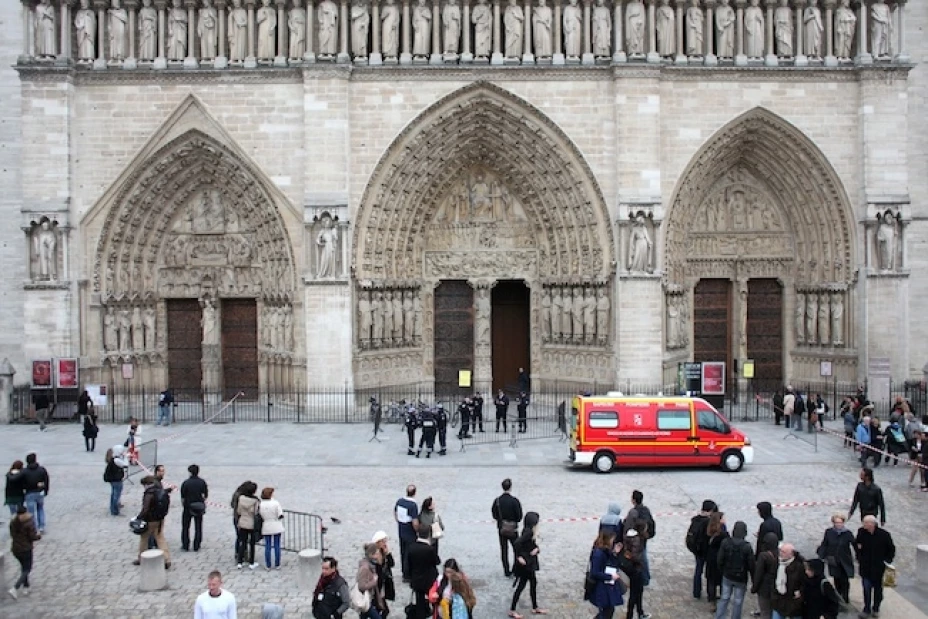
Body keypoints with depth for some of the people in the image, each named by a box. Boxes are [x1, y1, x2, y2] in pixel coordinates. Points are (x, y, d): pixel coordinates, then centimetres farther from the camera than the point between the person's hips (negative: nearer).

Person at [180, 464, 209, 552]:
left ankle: (185, 546, 14)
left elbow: (183, 497, -9)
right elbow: (206, 495, -2)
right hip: (199, 508, 2)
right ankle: (196, 547, 8)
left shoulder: (186, 483, -10)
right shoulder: (202, 482, -3)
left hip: (188, 507, -2)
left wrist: (183, 505, 7)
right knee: (198, 528, 9)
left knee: (185, 527, 12)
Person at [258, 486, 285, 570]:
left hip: (266, 528, 2)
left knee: (267, 546, 11)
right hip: (276, 528, -2)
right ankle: (277, 565, 14)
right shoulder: (276, 503, -15)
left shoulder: (260, 504, -7)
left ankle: (268, 565, 15)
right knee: (277, 546, 9)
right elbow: (280, 516, -13)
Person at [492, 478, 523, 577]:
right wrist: (514, 520, 6)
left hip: (501, 529, 3)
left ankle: (506, 571, 18)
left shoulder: (497, 501, -10)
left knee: (504, 550, 13)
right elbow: (519, 516, -13)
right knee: (516, 549, 14)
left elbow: (494, 515, -3)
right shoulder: (515, 501, -19)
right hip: (513, 529, -2)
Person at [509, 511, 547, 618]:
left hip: (530, 563, 9)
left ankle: (535, 608, 31)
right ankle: (512, 610, 10)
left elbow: (534, 545, 10)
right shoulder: (528, 532, -24)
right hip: (525, 564, -9)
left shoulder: (531, 532, 5)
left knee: (533, 583, 18)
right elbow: (516, 543, -35)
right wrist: (519, 557, -25)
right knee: (521, 586, 0)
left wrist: (537, 549, -13)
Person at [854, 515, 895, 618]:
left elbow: (891, 549, -2)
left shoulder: (884, 534, -17)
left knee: (878, 588, 14)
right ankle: (867, 609, 11)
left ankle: (876, 608, 31)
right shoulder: (861, 532, -11)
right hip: (865, 566, 1)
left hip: (878, 567, -1)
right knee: (866, 588, -1)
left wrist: (887, 560, -4)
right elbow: (856, 543, 9)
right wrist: (859, 557, 6)